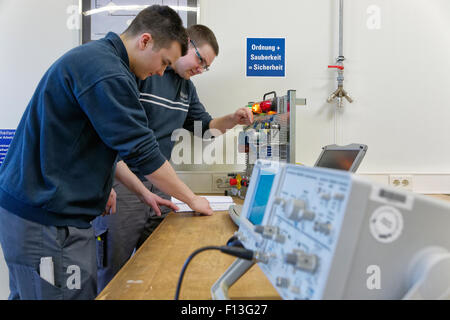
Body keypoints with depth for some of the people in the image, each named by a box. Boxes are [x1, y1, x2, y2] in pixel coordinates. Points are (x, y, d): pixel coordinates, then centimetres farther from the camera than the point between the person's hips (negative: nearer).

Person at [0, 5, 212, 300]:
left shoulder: (93, 56, 14)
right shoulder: (106, 72, -19)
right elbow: (142, 152, -19)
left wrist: (143, 192, 17)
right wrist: (192, 199, -5)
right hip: (48, 222, -10)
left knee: (28, 293, 20)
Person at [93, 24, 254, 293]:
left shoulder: (187, 87, 15)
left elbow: (204, 126, 25)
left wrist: (233, 120, 4)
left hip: (159, 185, 7)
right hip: (122, 183, -7)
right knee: (114, 274, 3)